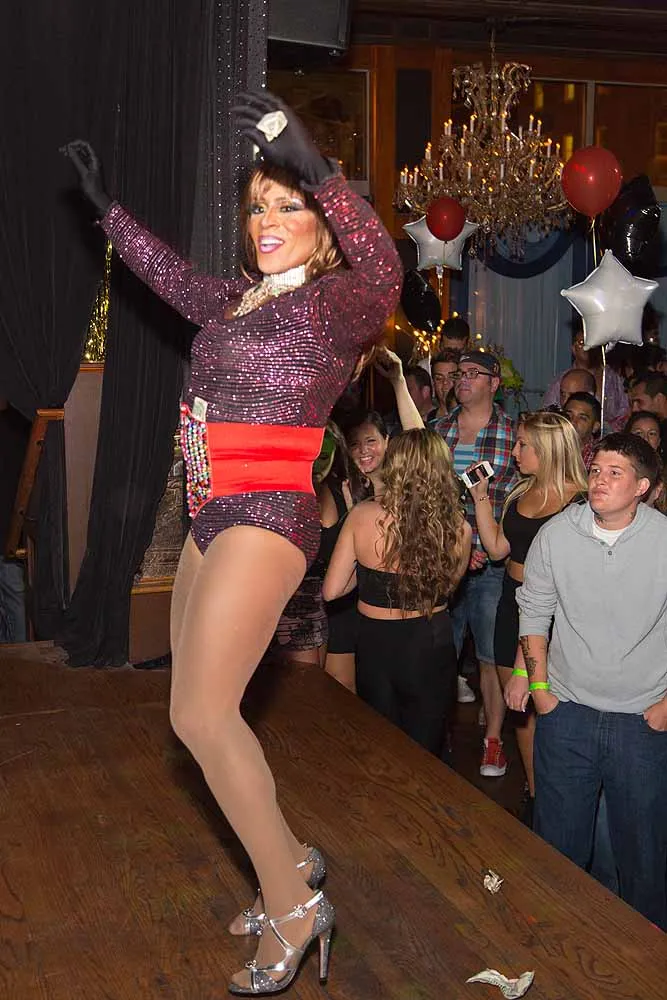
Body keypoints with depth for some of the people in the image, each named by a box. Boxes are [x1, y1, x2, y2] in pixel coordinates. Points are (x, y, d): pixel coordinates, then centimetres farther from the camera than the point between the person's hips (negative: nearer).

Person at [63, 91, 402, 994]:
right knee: (200, 714, 9)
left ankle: (293, 908, 0)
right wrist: (108, 208, 43)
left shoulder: (330, 304, -7)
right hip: (213, 521, 9)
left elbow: (382, 274, -31)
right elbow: (173, 277, 35)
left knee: (201, 717, -13)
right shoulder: (239, 302, 16)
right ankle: (288, 862, 25)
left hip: (266, 520, -9)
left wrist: (318, 171, -43)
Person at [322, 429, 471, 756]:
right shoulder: (458, 530, -14)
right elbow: (447, 585, 4)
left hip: (374, 643, 1)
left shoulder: (362, 516, -15)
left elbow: (331, 591, -9)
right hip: (429, 646, 0)